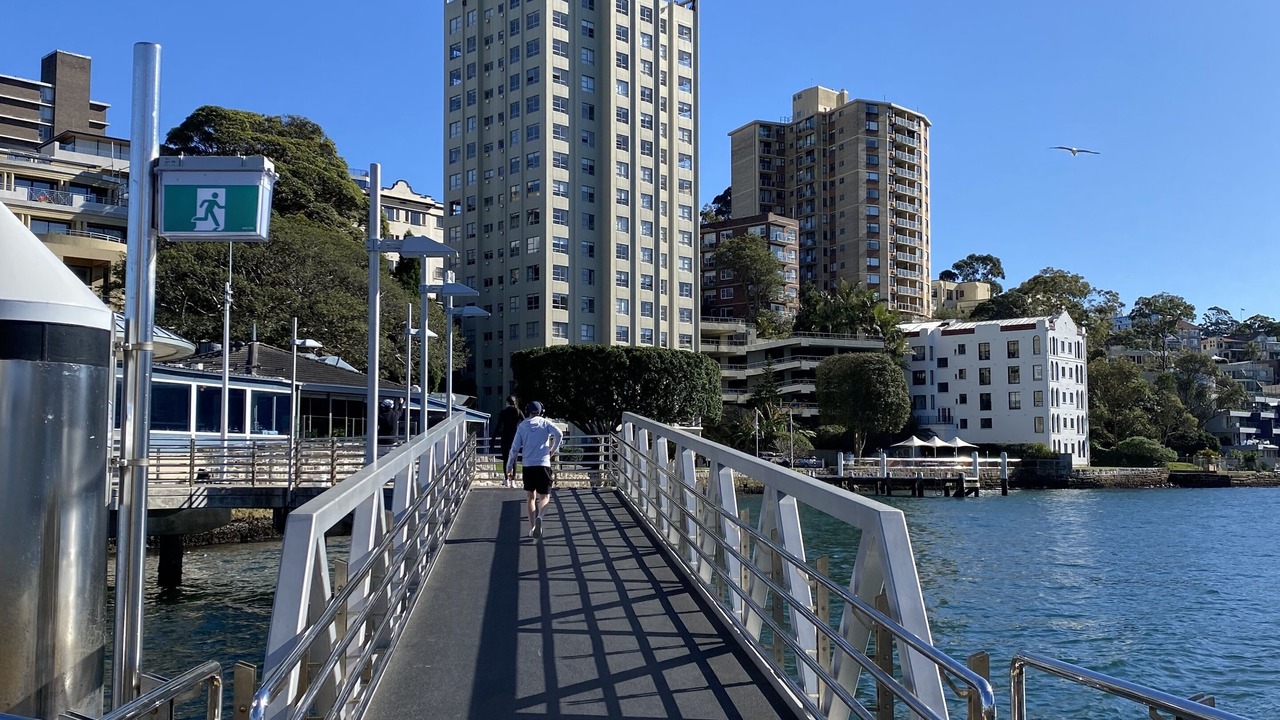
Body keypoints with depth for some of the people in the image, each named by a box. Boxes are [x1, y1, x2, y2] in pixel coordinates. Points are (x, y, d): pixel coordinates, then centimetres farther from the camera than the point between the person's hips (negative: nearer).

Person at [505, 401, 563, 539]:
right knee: (545, 497, 4)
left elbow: (514, 448, 8)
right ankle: (539, 517, -27)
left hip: (528, 466, 2)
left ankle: (532, 528, 8)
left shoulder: (522, 426, 10)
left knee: (531, 497, 15)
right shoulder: (545, 423, 5)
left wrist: (509, 467, 15)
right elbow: (559, 434, -13)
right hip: (543, 464, -2)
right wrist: (553, 450, 1)